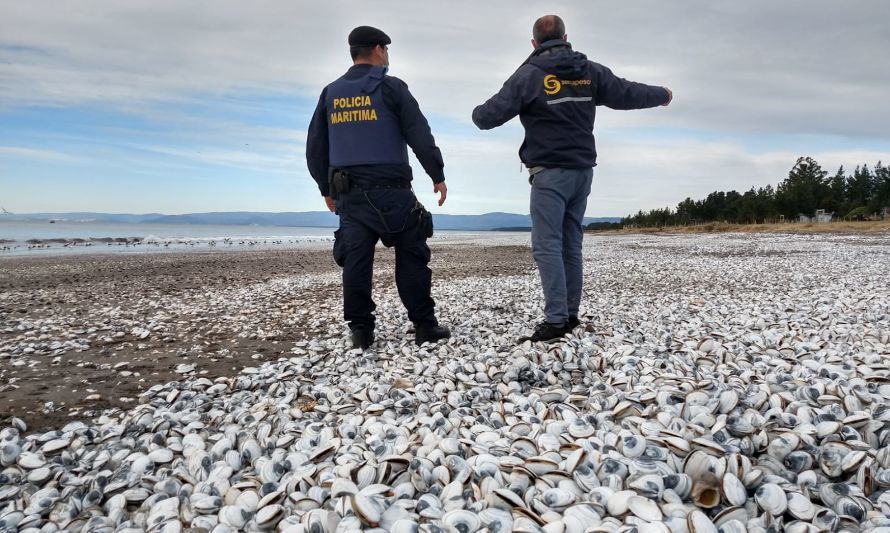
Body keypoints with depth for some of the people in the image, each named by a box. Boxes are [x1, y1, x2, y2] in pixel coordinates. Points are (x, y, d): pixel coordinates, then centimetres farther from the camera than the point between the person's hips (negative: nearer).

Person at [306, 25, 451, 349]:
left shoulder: (330, 93, 15)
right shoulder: (390, 87, 0)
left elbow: (315, 148, 16)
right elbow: (420, 135, -5)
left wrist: (327, 189, 24)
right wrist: (437, 175, 3)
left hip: (347, 193, 5)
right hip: (390, 190, -4)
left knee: (356, 260, 4)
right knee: (411, 256, 3)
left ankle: (360, 330, 5)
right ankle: (425, 326, 5)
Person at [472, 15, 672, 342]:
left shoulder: (530, 74, -6)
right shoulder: (590, 71, 10)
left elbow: (490, 115, -7)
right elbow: (628, 93, 17)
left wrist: (477, 114, 17)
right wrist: (662, 95, 36)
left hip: (550, 172, -6)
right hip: (582, 170, 6)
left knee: (547, 245, -9)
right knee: (571, 243, 11)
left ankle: (556, 320, -15)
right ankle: (570, 314, 15)